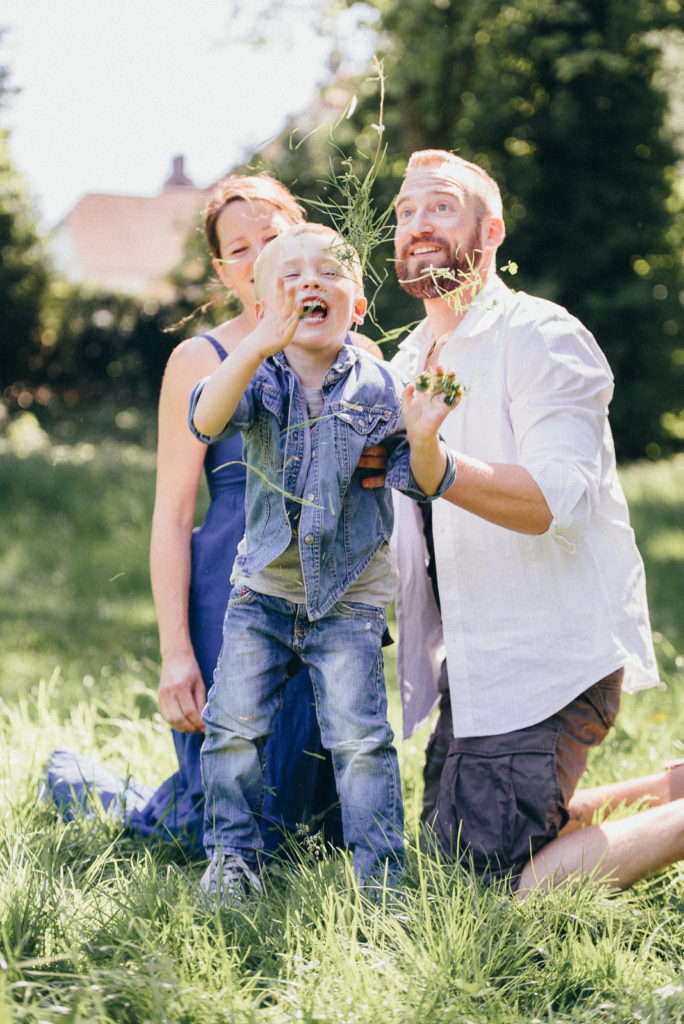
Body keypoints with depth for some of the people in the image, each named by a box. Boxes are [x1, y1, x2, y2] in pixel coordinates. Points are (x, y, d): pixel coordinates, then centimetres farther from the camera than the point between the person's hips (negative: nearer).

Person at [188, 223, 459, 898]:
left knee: (359, 736, -5)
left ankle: (379, 871, 8)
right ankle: (233, 855, 17)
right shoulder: (258, 377, -5)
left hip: (347, 595, -1)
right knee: (234, 723, 1)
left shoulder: (377, 387, -5)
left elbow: (423, 483, -5)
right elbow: (207, 421, -27)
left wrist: (423, 438, -29)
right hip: (262, 587, 2)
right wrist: (260, 346, -43)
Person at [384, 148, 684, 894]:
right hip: (474, 661, 9)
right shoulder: (409, 362, 16)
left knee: (503, 884, -13)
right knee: (450, 847, 17)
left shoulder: (540, 336, -10)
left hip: (546, 657, -9)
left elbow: (561, 499, -25)